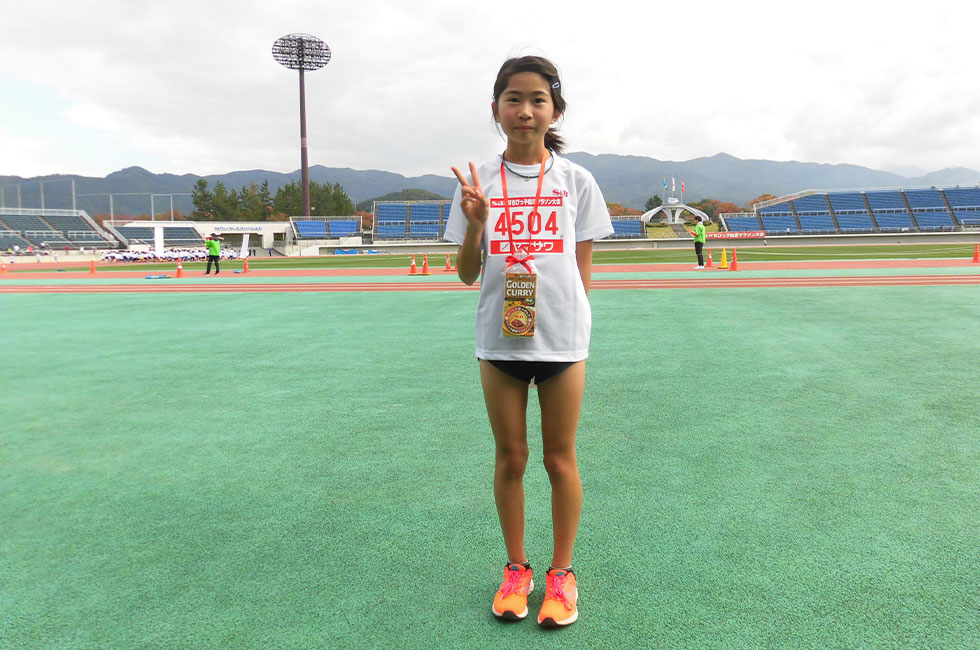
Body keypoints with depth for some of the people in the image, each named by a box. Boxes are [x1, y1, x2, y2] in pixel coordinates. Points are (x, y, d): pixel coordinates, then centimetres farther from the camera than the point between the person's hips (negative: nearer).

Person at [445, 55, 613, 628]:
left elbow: (583, 268, 4)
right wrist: (474, 222, -14)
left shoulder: (575, 181, 1)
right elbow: (467, 274, 2)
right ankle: (517, 570, 30)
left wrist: (569, 319, -7)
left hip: (561, 338, -1)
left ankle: (562, 574, 26)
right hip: (499, 340, 1)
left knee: (560, 458, 8)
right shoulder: (479, 183, 3)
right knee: (510, 457, 11)